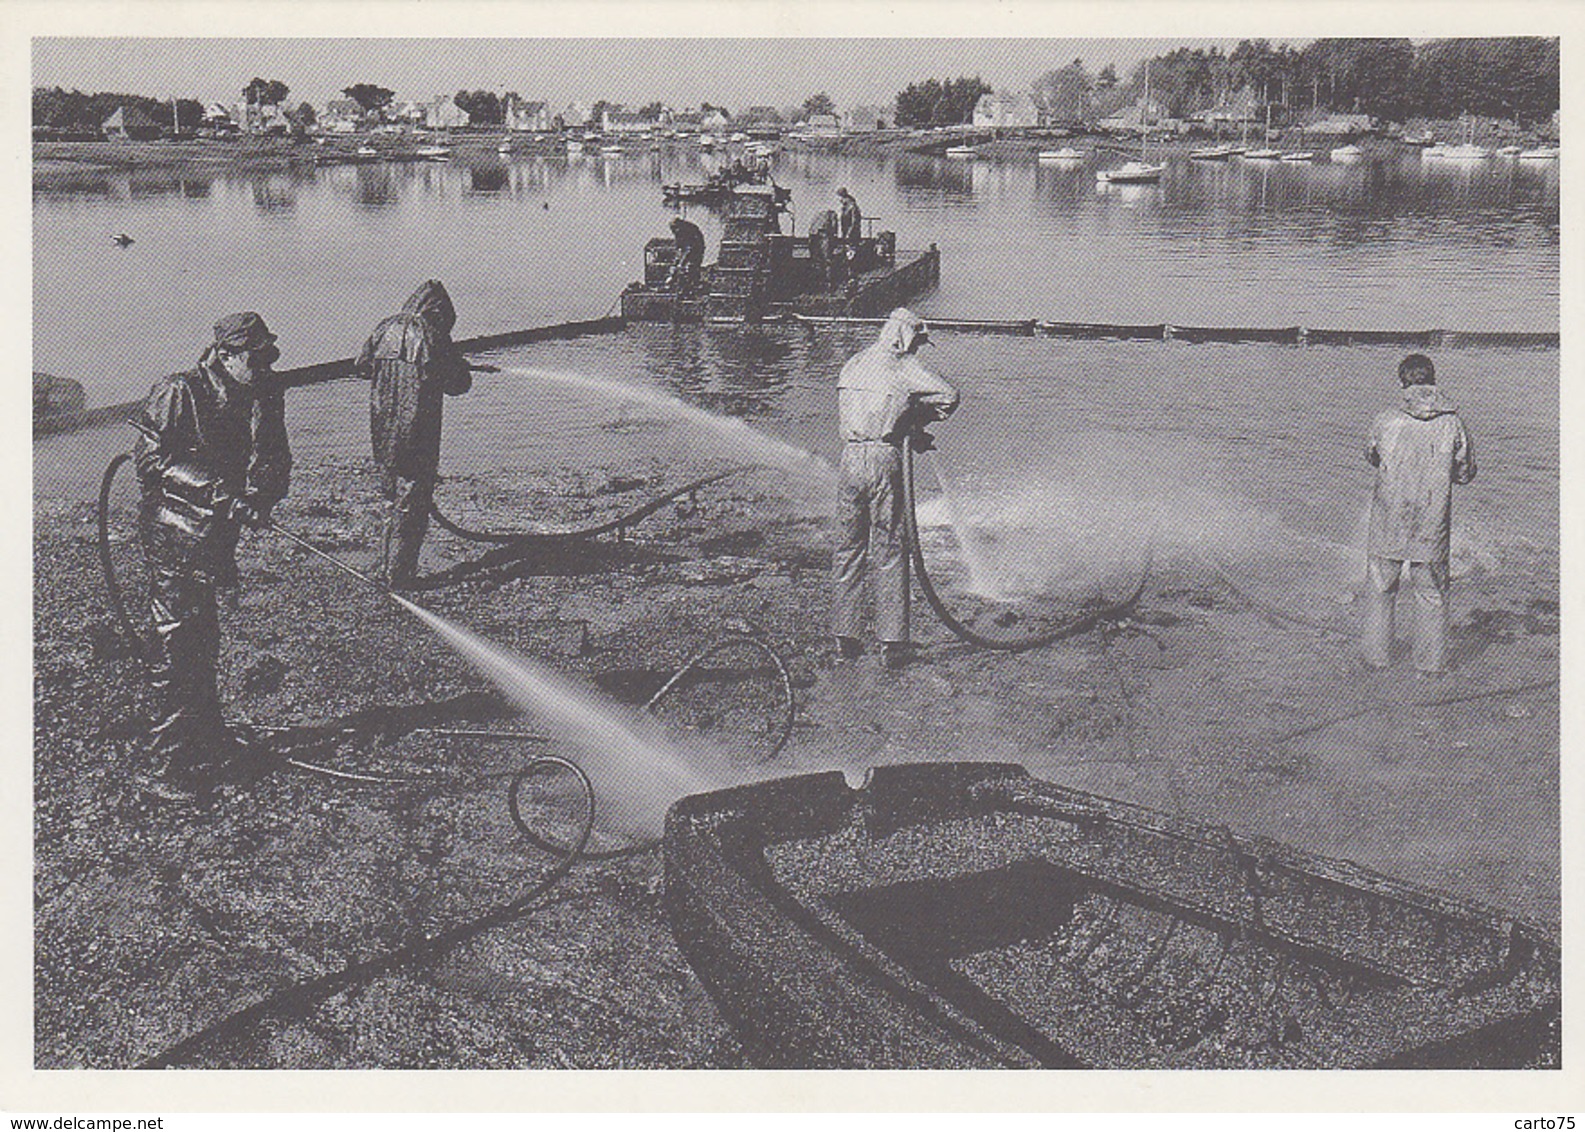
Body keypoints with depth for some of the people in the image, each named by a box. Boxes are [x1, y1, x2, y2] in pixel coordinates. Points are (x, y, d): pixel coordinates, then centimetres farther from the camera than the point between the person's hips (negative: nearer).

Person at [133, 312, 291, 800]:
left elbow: (275, 462, 4)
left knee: (204, 639, 19)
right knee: (176, 643, -6)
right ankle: (165, 766, 0)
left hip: (216, 535, 7)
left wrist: (259, 495, -17)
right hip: (174, 534, -7)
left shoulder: (263, 397, 6)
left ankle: (208, 739, 33)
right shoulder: (177, 394, -13)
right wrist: (216, 490, -22)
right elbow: (150, 458, -15)